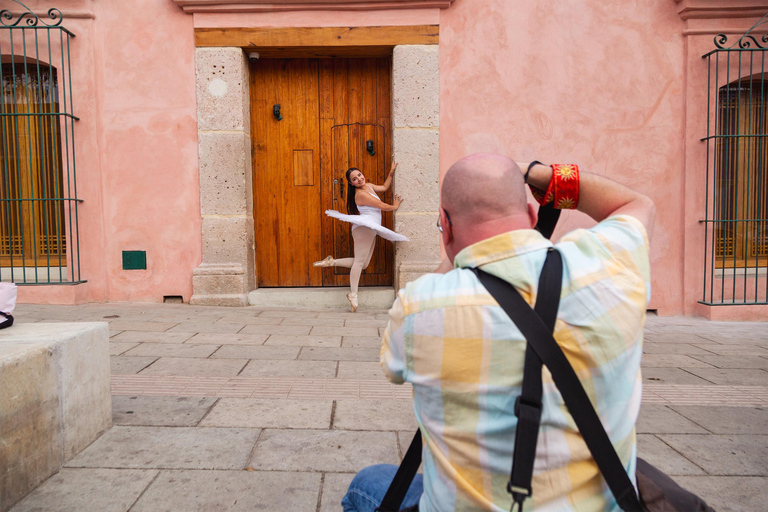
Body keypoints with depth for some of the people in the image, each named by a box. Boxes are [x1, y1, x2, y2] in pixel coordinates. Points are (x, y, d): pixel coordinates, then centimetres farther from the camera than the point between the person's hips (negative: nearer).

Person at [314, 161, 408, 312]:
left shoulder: (369, 186, 16)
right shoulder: (361, 194, -13)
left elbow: (385, 187, 33)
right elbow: (383, 206, -8)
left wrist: (391, 172, 28)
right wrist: (395, 206, 11)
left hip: (371, 230, 10)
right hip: (364, 227, -10)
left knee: (363, 263, 6)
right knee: (360, 260, -9)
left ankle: (332, 261, 13)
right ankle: (353, 294, -5)